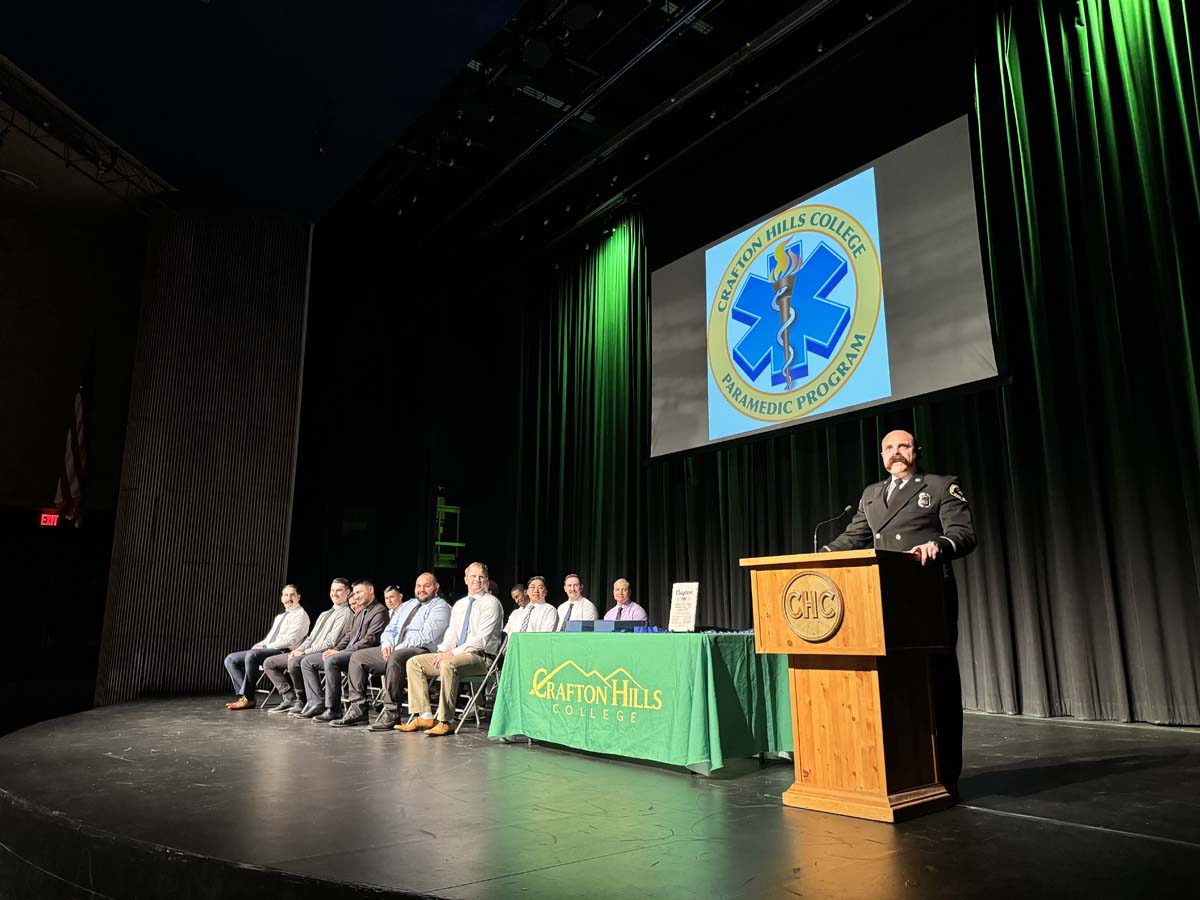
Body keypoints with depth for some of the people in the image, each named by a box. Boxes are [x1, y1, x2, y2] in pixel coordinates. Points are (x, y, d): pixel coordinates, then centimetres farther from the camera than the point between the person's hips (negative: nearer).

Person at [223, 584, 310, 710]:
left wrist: (265, 646, -12)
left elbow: (290, 640, -13)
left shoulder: (300, 615, -2)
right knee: (230, 659, -3)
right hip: (267, 650, 9)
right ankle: (244, 694, -13)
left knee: (252, 655, -34)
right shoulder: (279, 617, 27)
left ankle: (248, 699, -25)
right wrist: (259, 645, 2)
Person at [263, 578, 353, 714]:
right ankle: (290, 698, -4)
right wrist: (298, 650, 1)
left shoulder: (345, 614, -6)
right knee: (269, 663, 4)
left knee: (294, 662, -36)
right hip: (306, 653, 10)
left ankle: (301, 702, -16)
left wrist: (304, 652, -15)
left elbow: (330, 642, -15)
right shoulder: (324, 614, 24)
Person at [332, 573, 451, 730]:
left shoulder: (440, 606, -1)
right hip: (393, 650, 9)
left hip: (421, 651, -8)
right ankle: (357, 710, 0)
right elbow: (390, 630, 21)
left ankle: (391, 715, -31)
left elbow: (426, 636, -14)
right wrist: (387, 644, -3)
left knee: (395, 658, -38)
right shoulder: (405, 606, 24)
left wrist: (397, 648, -17)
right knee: (357, 657, 2)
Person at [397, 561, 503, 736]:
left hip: (481, 658, -8)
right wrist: (443, 651, -6)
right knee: (414, 662, -3)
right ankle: (424, 717, -8)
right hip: (458, 654, 8)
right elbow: (451, 634, 16)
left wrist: (453, 652, -19)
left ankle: (445, 721, -27)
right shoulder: (459, 604, 18)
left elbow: (482, 639, -15)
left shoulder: (490, 603, -6)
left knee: (448, 664, -36)